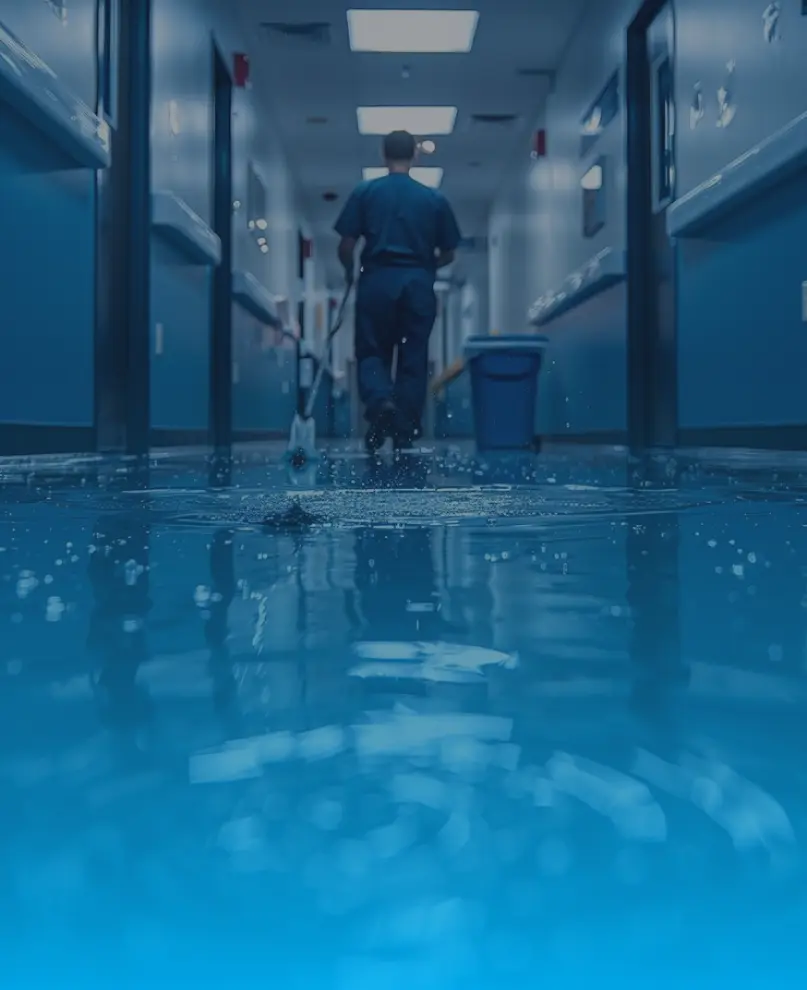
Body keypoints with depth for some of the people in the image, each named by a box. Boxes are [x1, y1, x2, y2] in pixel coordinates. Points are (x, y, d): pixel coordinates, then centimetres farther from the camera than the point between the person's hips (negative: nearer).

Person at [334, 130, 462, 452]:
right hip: (418, 283, 1)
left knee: (372, 353, 8)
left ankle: (380, 401, -23)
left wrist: (350, 270, 20)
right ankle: (405, 440, 7)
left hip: (377, 280, -1)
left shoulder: (364, 192, 4)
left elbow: (346, 245, 0)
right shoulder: (435, 199, 8)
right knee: (413, 360, 7)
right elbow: (448, 254, 11)